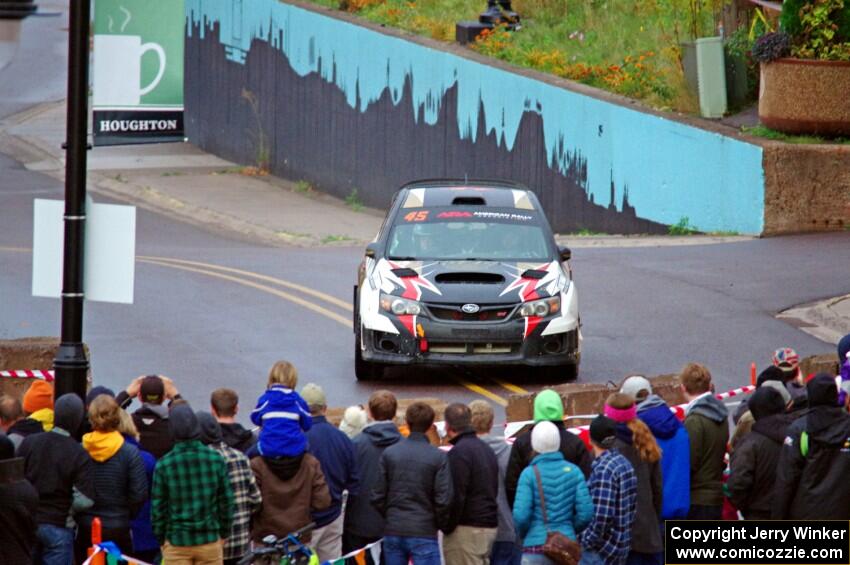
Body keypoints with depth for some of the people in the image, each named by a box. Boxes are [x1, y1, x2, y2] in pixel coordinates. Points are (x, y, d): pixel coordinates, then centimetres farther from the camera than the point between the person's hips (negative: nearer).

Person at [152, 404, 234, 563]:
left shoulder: (164, 465, -10)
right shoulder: (216, 460, -5)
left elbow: (157, 507, -4)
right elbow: (226, 500, 1)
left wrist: (161, 540, 9)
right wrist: (223, 535, 14)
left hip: (176, 544, -1)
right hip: (210, 541, 1)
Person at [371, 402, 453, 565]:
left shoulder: (389, 453, 1)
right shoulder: (438, 457, -8)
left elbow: (378, 496, 1)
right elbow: (443, 499, -10)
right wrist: (441, 525, 7)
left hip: (393, 532, 4)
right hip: (424, 533, -4)